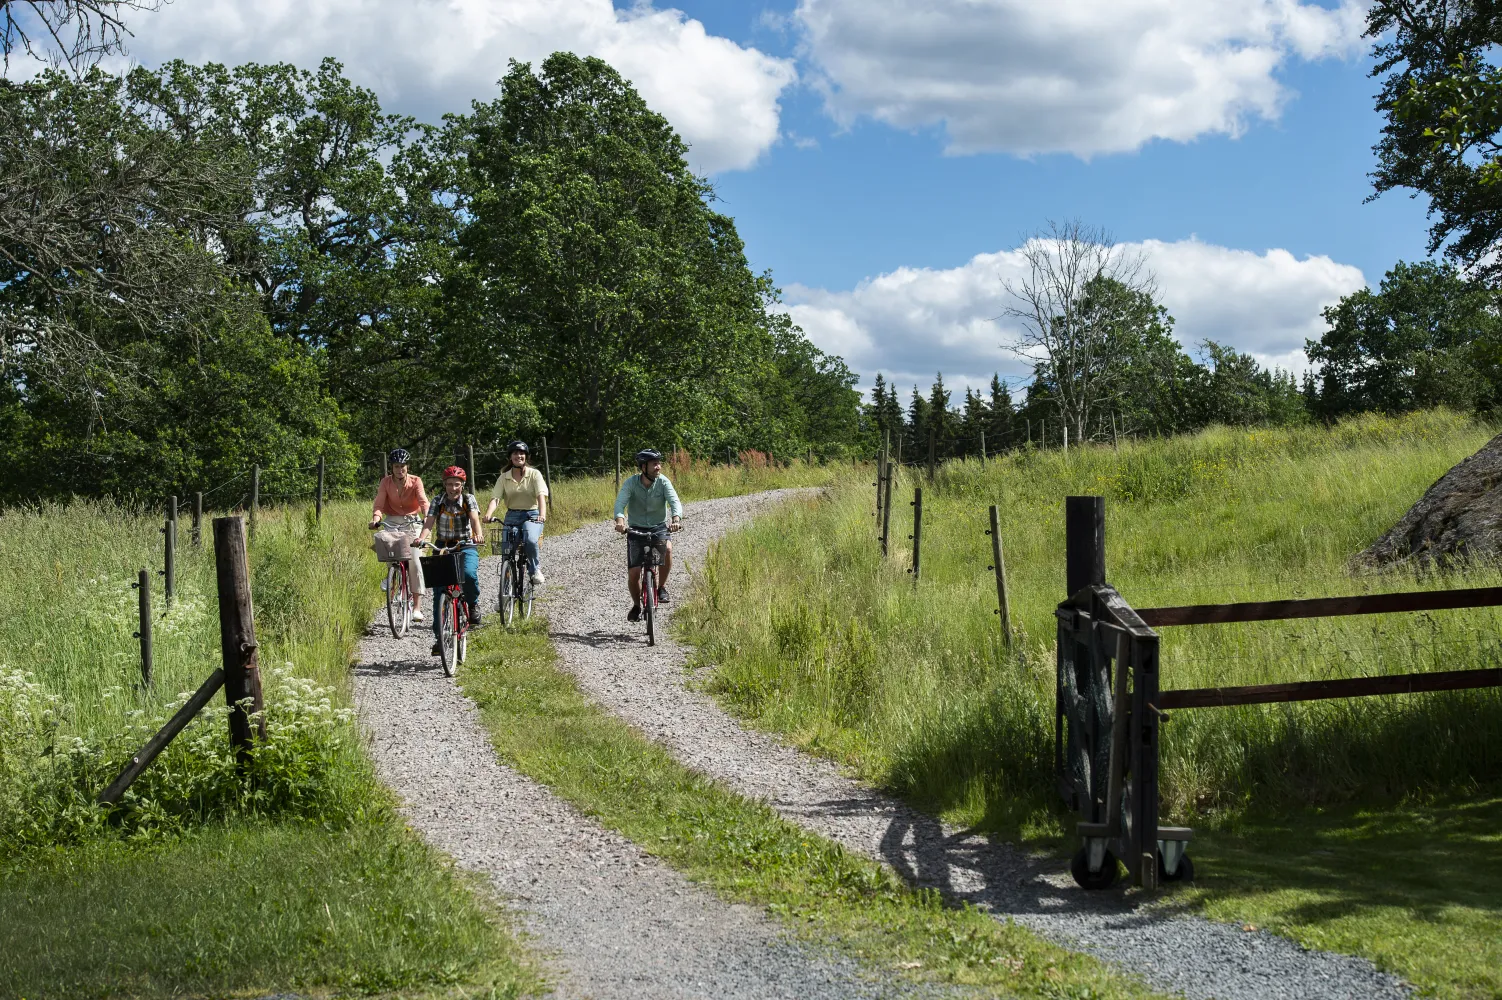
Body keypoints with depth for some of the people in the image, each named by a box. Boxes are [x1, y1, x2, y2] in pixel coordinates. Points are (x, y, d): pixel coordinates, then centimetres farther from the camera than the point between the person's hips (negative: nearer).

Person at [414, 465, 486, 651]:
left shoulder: (469, 499, -4)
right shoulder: (437, 501, -2)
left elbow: (474, 519, -20)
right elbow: (429, 523, -12)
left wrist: (478, 534, -42)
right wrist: (420, 538, -33)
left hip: (465, 547, -2)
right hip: (443, 547, 2)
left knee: (469, 573, -34)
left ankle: (473, 605, -4)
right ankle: (439, 637, 2)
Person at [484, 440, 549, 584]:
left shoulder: (534, 474, -1)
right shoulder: (504, 478, 5)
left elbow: (541, 496, -15)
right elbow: (495, 498, -7)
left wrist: (542, 514, -34)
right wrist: (488, 514, -28)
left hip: (532, 515, -3)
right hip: (512, 516, 3)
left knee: (530, 540, -31)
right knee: (506, 549, -12)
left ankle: (535, 570, -8)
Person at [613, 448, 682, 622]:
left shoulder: (663, 482, -12)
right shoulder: (631, 483, -14)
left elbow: (674, 501, -25)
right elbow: (620, 503, -27)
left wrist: (676, 519, -47)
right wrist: (620, 520, -49)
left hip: (659, 528, 0)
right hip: (636, 529, 0)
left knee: (667, 548, -33)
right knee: (633, 573, -8)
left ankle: (662, 587, -11)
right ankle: (636, 605, 21)